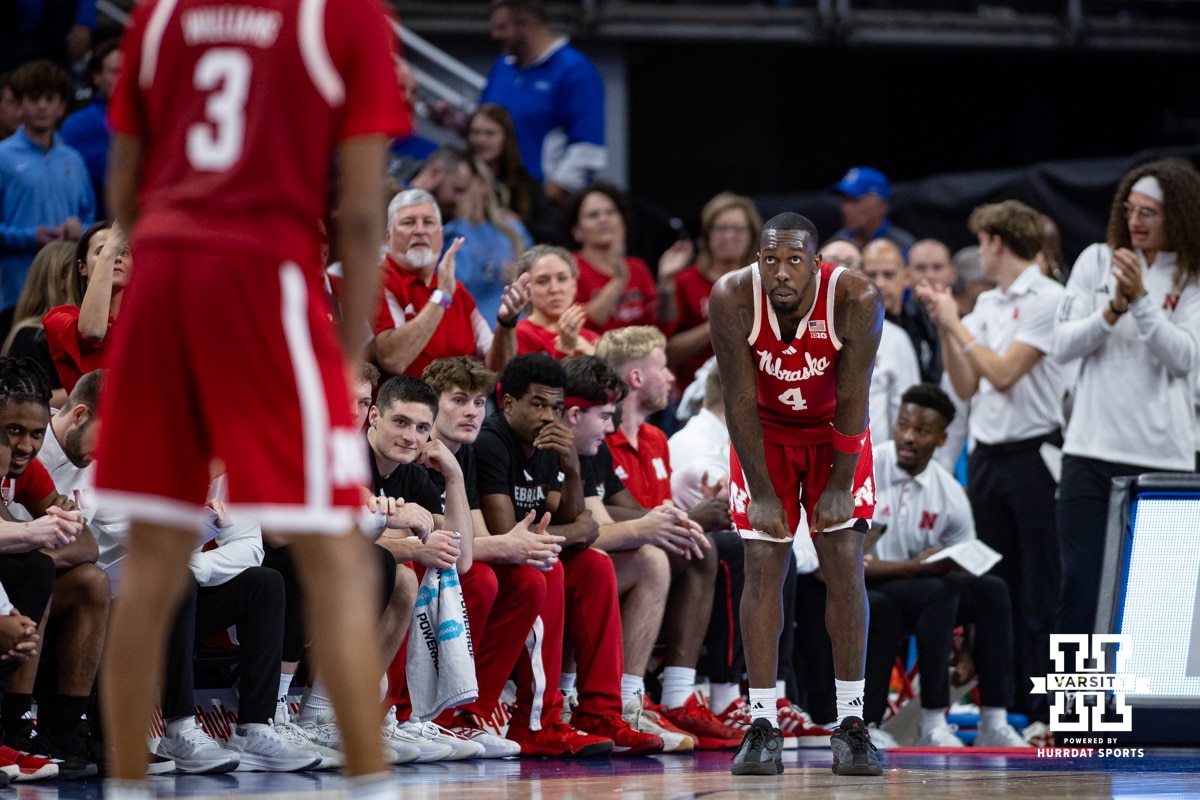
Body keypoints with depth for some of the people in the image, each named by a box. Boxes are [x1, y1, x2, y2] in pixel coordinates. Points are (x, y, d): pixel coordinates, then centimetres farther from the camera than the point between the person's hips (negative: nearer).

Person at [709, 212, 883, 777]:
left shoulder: (856, 301, -29)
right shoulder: (733, 298, -28)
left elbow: (852, 398, -20)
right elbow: (739, 399, -20)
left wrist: (840, 487, -17)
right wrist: (761, 493, -19)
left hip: (834, 432, 0)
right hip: (764, 432, 0)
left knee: (845, 564, -7)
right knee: (763, 567, -7)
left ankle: (850, 725, -2)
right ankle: (762, 727, -5)